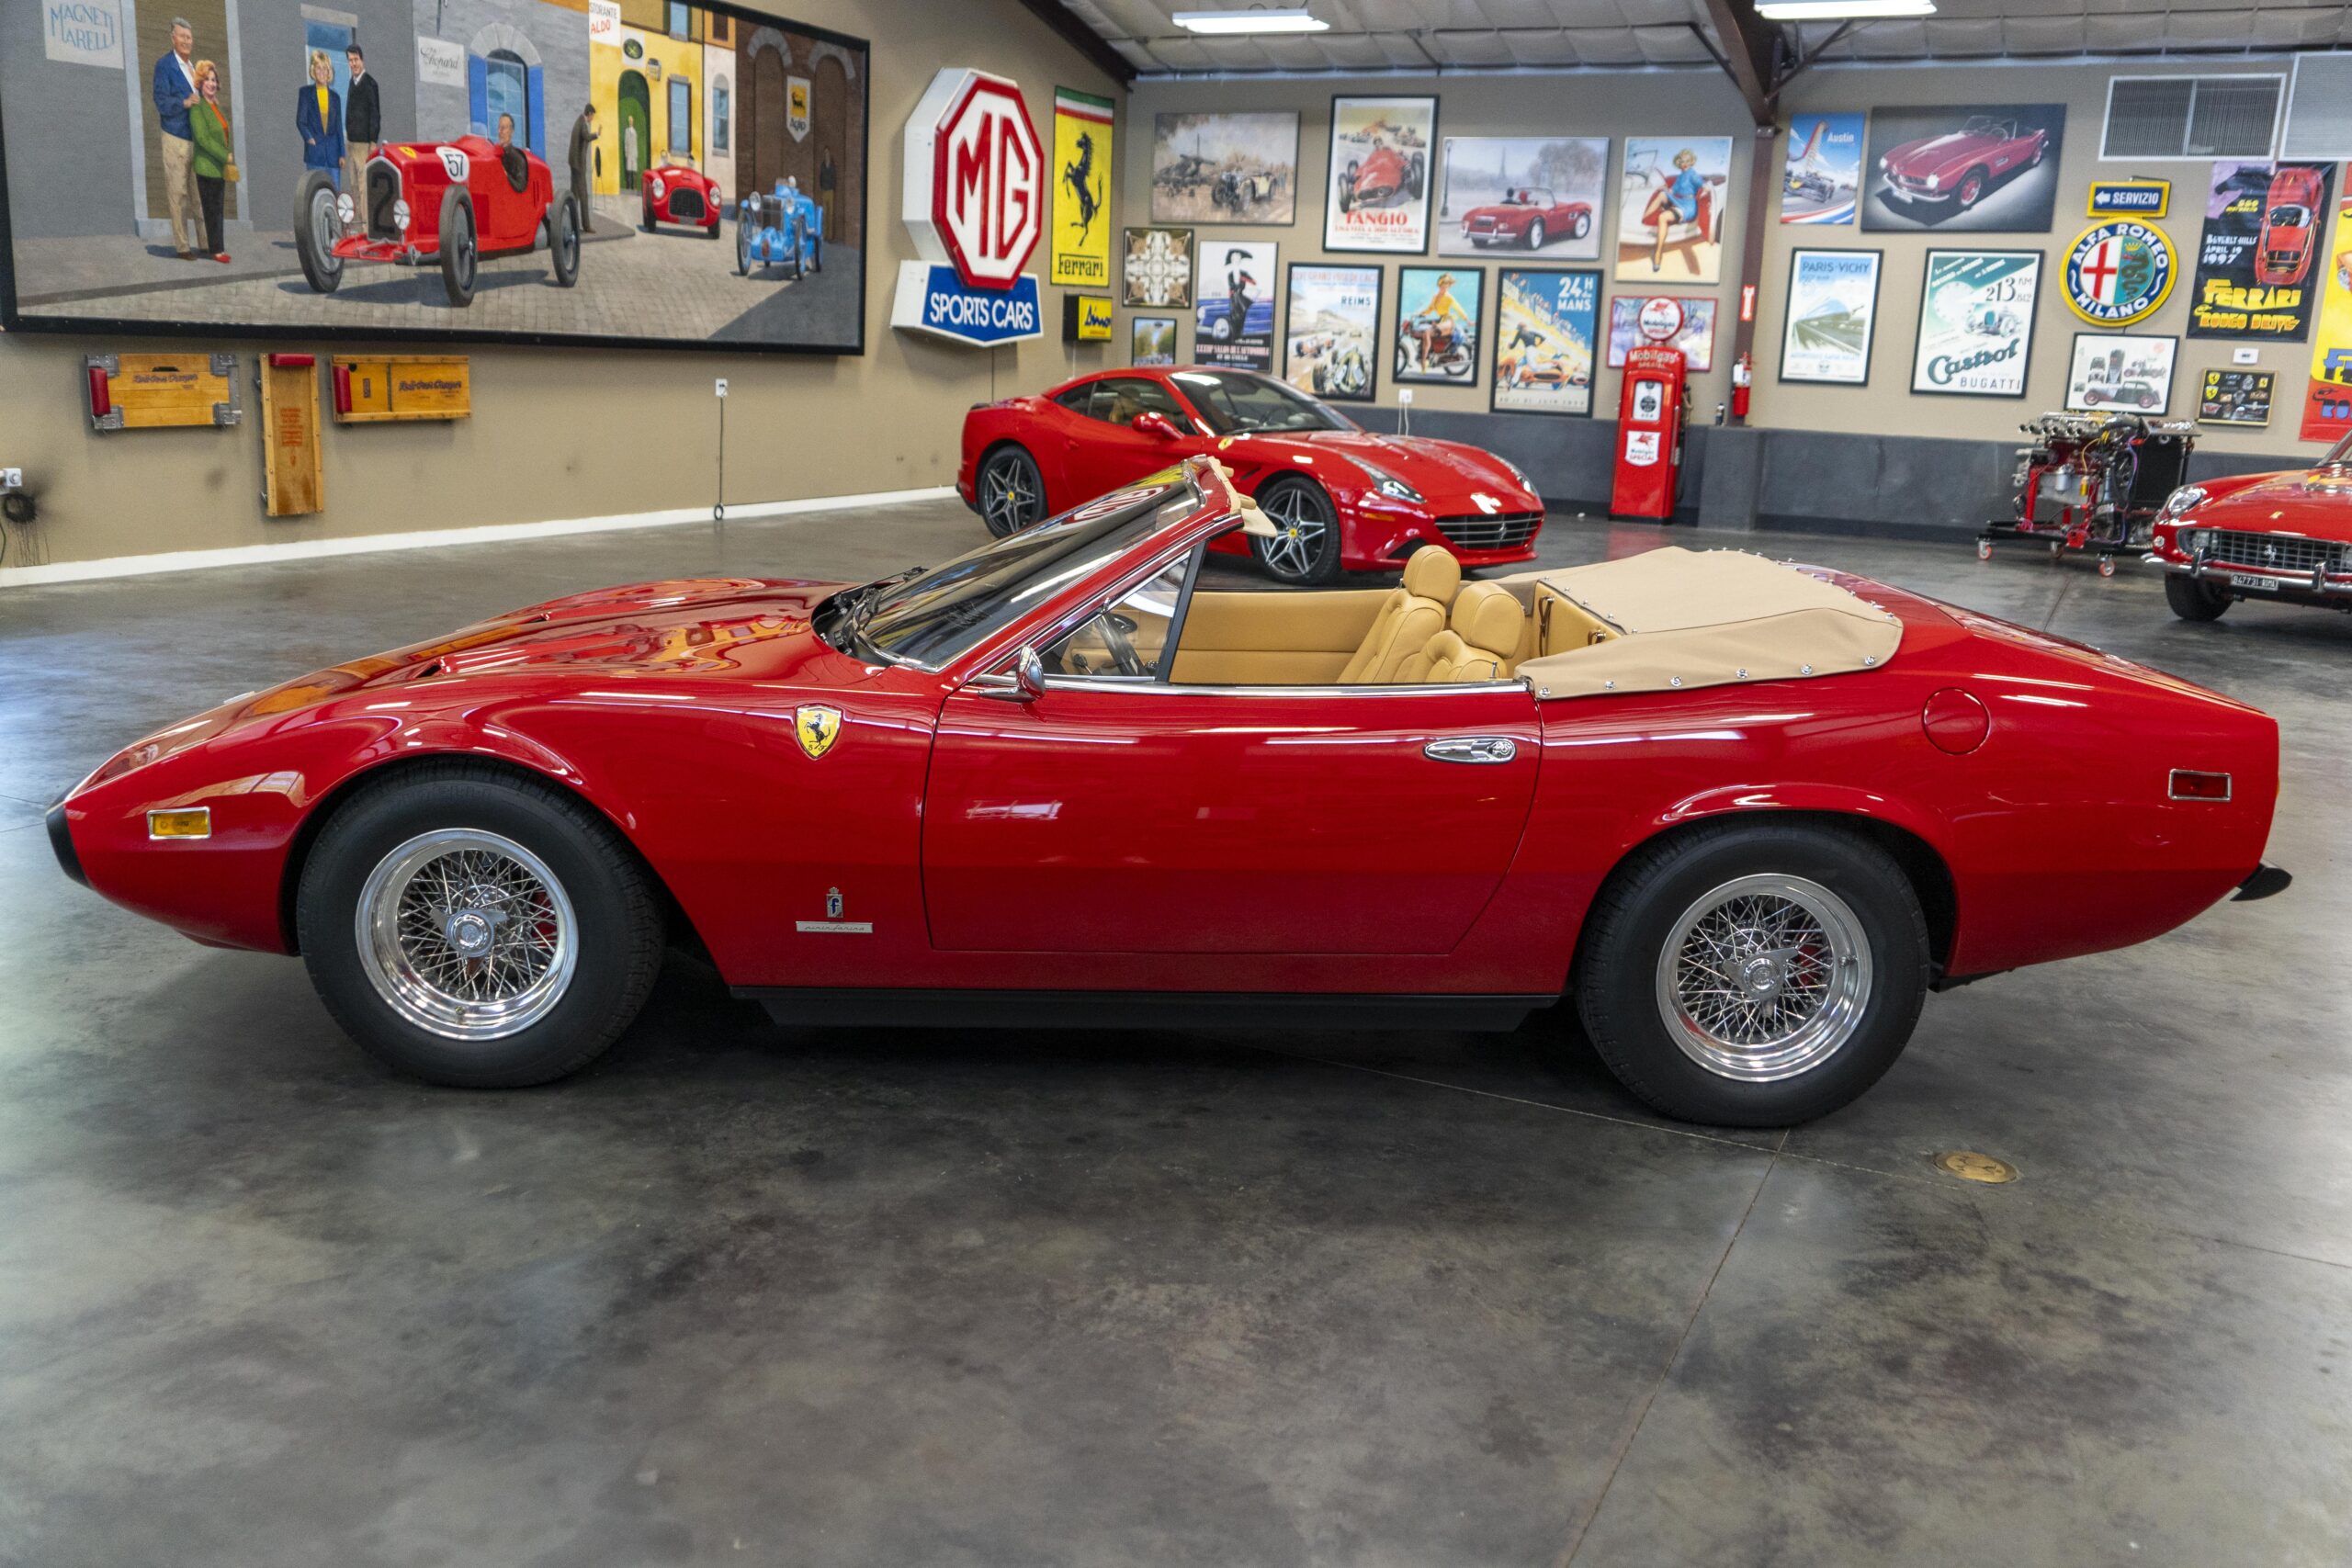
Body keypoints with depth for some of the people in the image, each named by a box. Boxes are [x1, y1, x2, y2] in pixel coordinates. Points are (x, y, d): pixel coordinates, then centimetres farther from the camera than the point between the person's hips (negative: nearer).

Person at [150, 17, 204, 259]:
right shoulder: (164, 65, -5)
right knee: (177, 194, -4)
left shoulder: (193, 67, 17)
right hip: (176, 139, -6)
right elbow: (162, 103, -11)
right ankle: (182, 245, -3)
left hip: (196, 138, 6)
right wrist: (184, 102, -23)